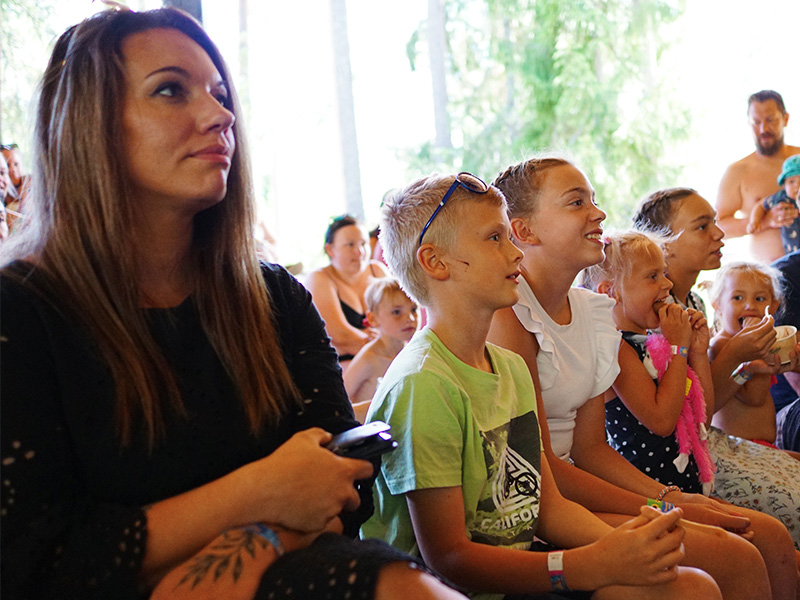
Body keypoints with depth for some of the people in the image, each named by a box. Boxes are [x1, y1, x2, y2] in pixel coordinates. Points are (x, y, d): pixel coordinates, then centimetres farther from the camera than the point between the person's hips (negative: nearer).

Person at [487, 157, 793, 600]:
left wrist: (671, 497, -5)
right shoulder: (506, 313, -16)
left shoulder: (591, 309, 11)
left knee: (770, 537, 1)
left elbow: (589, 446, 10)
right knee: (735, 558, -18)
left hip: (570, 486, 9)